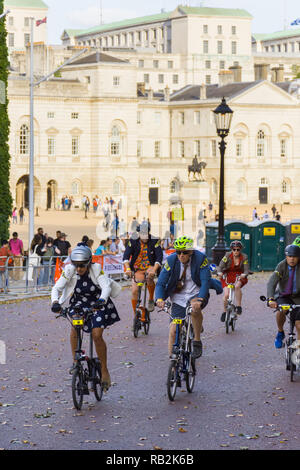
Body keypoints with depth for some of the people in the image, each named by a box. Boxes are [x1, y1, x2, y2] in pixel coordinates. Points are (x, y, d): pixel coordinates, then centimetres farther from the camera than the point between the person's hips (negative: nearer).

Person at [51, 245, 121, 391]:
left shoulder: (96, 269, -22)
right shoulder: (69, 271, -17)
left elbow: (106, 286, -33)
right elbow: (57, 288, -21)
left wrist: (102, 300, -53)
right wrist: (55, 302, -41)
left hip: (98, 304, -3)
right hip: (78, 303, 3)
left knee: (97, 335, -16)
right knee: (74, 327, -22)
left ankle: (104, 370, -2)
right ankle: (75, 361, -5)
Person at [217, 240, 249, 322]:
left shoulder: (244, 257, -11)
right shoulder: (227, 256, -12)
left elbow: (246, 270, -13)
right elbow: (220, 266, -15)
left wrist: (244, 275, -36)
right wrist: (220, 272, -37)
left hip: (239, 276, 0)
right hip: (228, 276, 0)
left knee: (237, 286, -34)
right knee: (226, 295, -16)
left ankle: (238, 306, -23)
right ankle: (225, 311, 8)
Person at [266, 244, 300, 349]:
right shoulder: (281, 266, -16)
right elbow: (271, 283, -26)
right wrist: (271, 299, -41)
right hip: (283, 296, -1)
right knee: (280, 311, -30)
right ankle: (280, 333, -1)